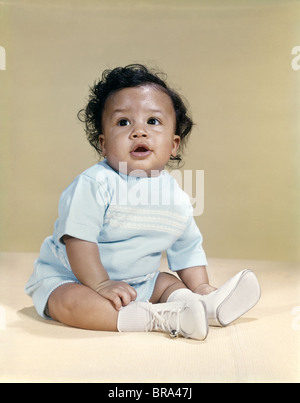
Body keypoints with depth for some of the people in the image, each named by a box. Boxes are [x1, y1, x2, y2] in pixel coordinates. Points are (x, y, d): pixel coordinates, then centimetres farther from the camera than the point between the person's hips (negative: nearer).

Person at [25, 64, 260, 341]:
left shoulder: (178, 200, -2)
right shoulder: (94, 184, -22)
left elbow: (187, 250, 10)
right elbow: (78, 240, -24)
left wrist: (200, 286, 1)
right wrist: (100, 284, -26)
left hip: (137, 282, 6)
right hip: (69, 278, -6)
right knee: (69, 302, -34)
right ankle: (158, 318, -38)